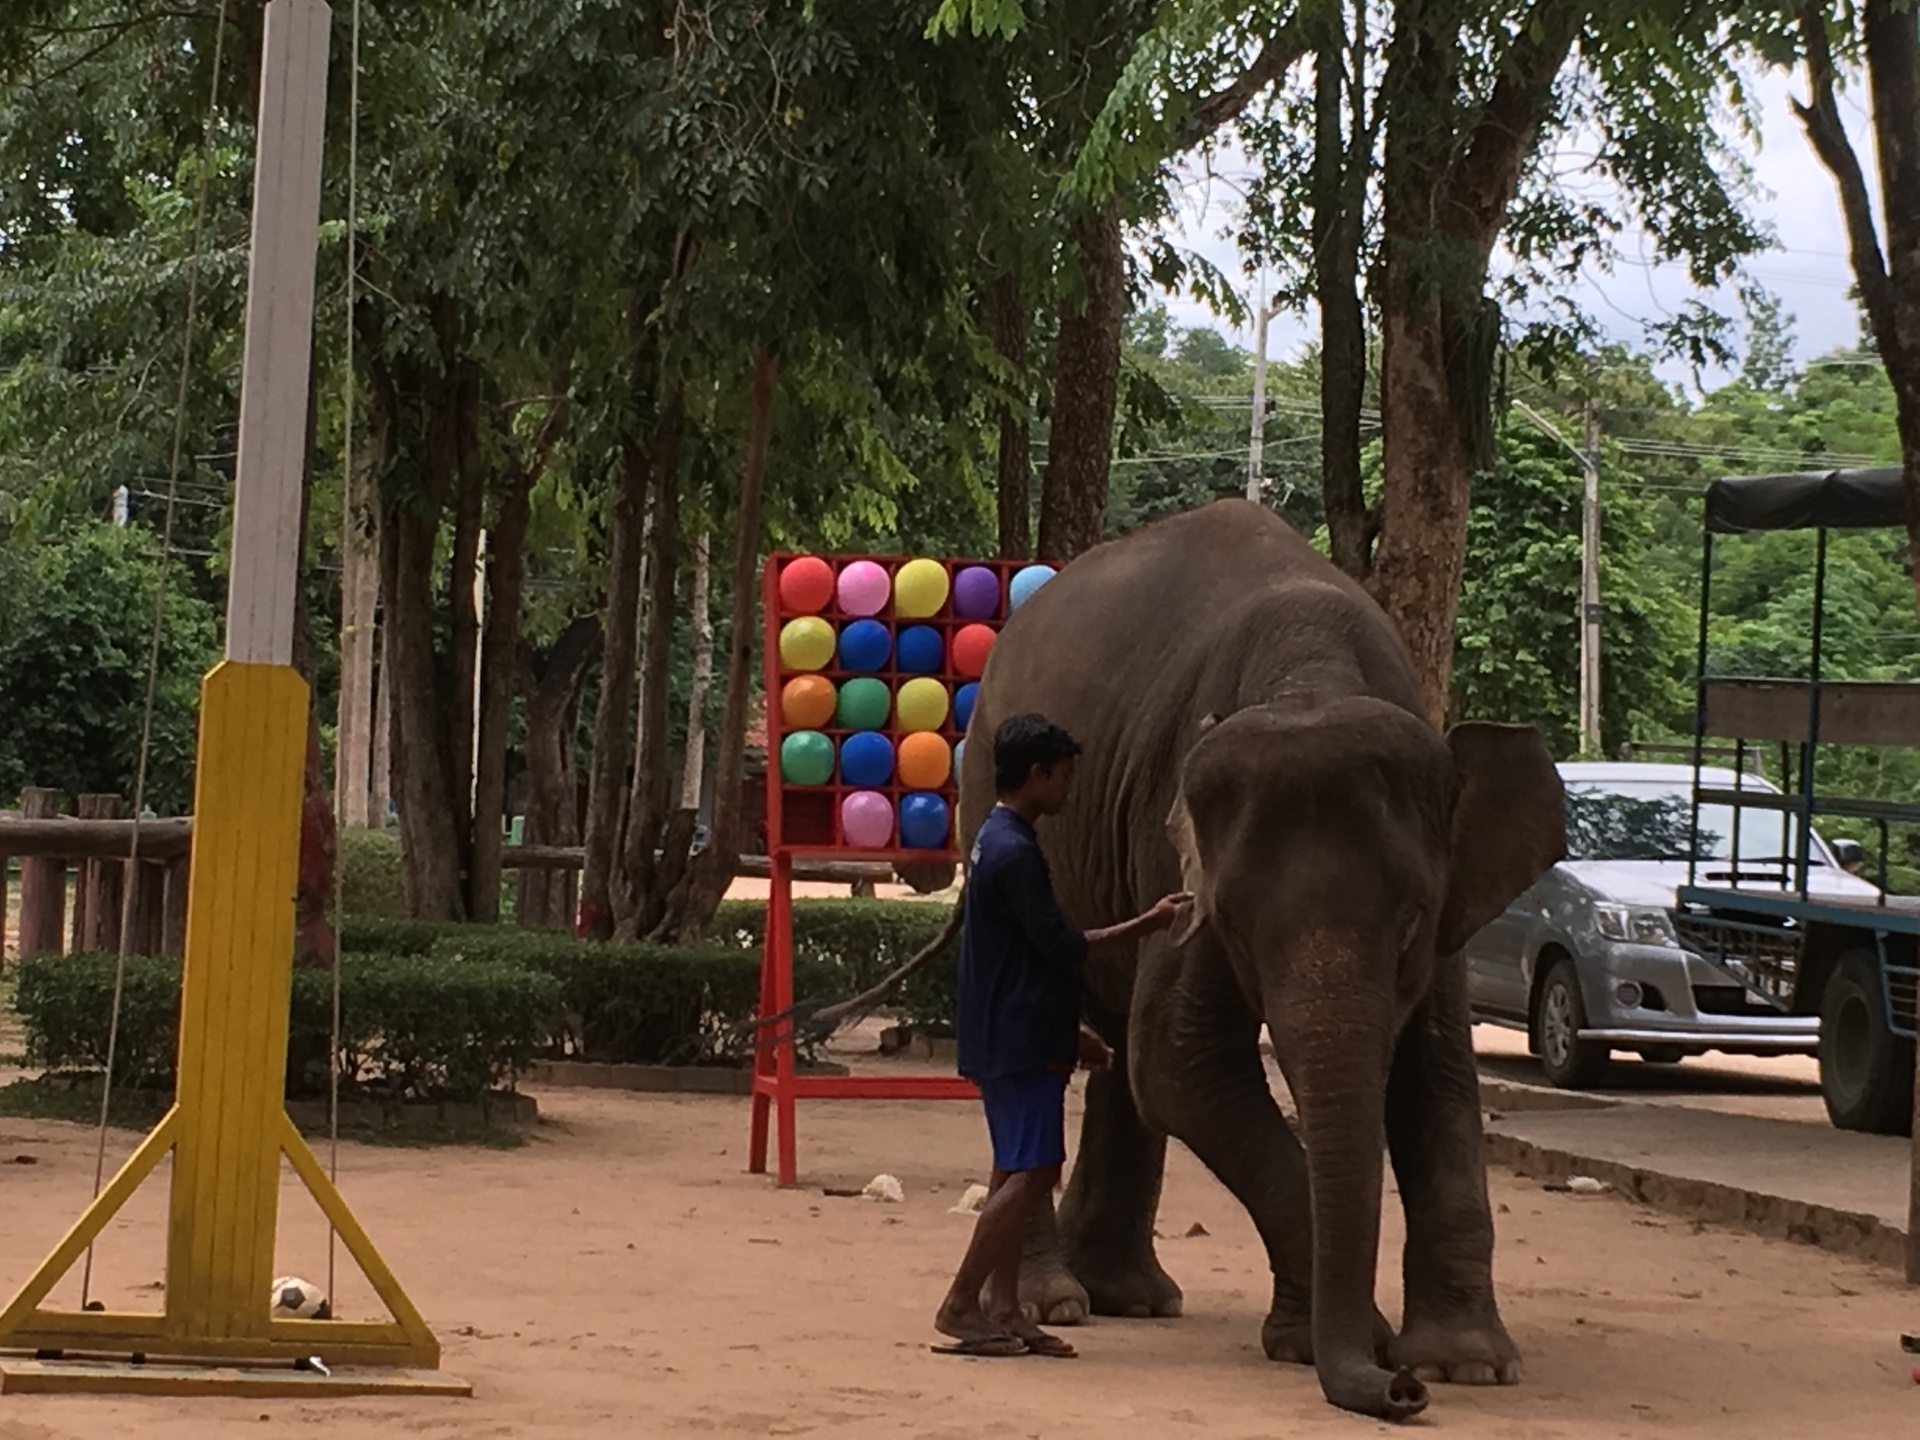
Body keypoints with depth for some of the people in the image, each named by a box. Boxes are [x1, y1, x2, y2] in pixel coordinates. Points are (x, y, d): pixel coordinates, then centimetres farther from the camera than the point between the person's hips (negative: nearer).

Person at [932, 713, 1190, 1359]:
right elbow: (1062, 947, -18)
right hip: (1021, 1041, -11)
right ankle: (961, 1305, -9)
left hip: (1006, 1036, 11)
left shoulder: (995, 843, 16)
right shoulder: (1015, 852, -17)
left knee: (1017, 1173, 10)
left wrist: (1070, 1030, 25)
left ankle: (1003, 1309, 9)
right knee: (1031, 1173, -11)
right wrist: (1151, 922, -10)